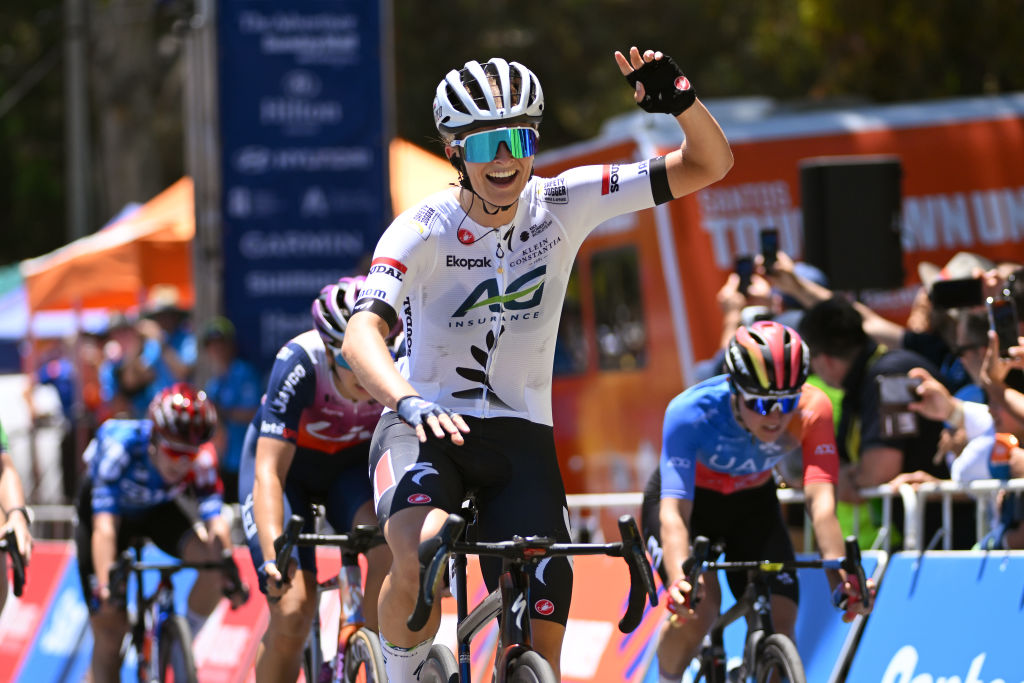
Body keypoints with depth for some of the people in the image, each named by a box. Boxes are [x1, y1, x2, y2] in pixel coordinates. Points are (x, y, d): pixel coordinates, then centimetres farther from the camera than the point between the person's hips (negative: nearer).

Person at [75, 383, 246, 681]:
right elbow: (105, 525, -42)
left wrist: (231, 575, -45)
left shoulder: (202, 458, -29)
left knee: (213, 560, -25)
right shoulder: (119, 445, -38)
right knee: (109, 624, -10)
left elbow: (215, 521, -32)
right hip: (111, 509, -2)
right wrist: (103, 585, -51)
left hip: (158, 510, 2)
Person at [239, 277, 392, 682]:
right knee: (293, 611, -18)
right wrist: (274, 555, -51)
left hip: (354, 465, 2)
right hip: (288, 466, -2)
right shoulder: (299, 364, -35)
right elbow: (269, 474, -38)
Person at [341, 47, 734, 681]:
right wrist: (410, 404, -50)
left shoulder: (563, 205, -7)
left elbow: (710, 165, -7)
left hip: (520, 437, 3)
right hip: (426, 433, -3)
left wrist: (680, 99, -28)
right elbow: (363, 332, -31)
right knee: (419, 558, -35)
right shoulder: (423, 230, -15)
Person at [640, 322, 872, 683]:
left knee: (779, 623, -14)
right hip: (688, 495, -2)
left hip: (752, 502, 2)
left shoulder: (812, 409, -31)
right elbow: (674, 511, -43)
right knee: (697, 605, -27)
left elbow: (821, 501, -39)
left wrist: (840, 575, -55)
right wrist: (678, 580, -60)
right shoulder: (691, 412, -36)